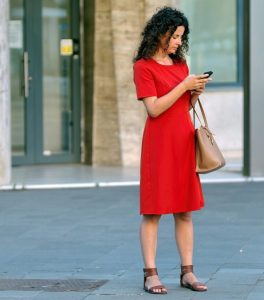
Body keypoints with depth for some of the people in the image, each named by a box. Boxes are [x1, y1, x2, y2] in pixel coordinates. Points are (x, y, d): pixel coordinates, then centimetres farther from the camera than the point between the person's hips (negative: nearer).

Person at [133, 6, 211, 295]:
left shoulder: (181, 64, 14)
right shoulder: (143, 66, -6)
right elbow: (154, 108, -14)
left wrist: (196, 92, 1)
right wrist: (184, 85, -16)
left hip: (184, 140, 6)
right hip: (159, 141, -6)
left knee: (185, 211, 6)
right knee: (152, 211, -4)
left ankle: (187, 272, 9)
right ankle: (150, 275, -3)